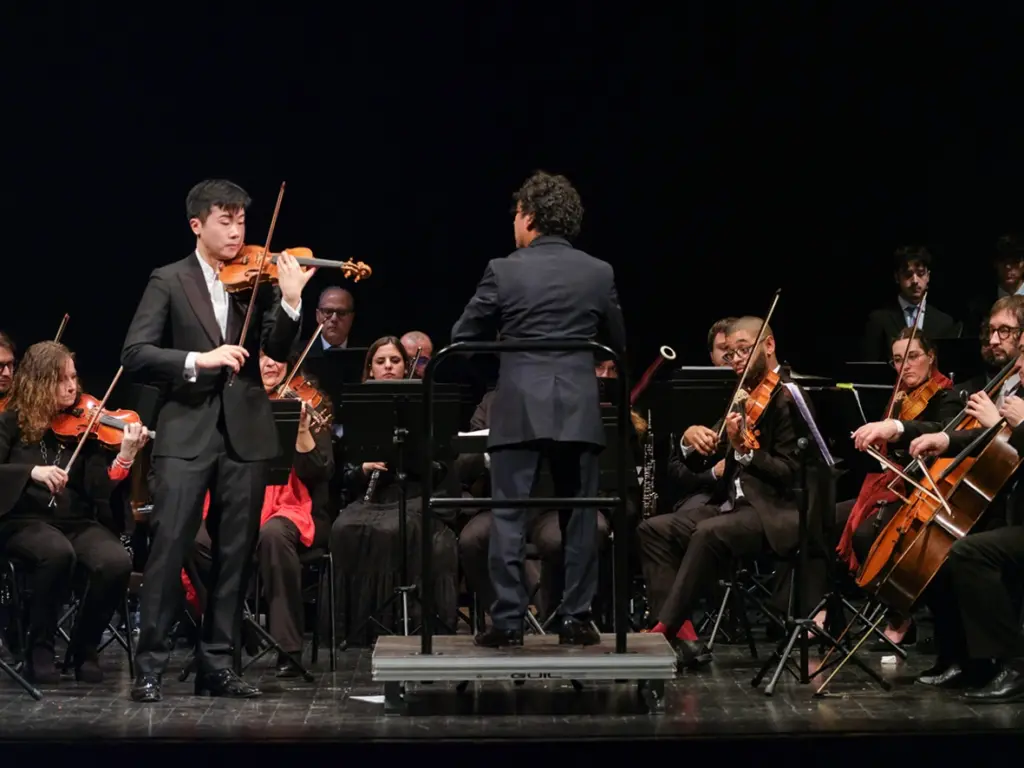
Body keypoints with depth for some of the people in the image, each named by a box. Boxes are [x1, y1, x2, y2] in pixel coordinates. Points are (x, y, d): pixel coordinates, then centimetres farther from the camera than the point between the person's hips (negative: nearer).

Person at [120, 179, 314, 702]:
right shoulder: (169, 281, 3)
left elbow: (277, 352, -1)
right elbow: (134, 354, -6)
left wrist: (290, 300, -18)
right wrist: (199, 359, -19)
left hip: (245, 431, 3)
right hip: (187, 430, -3)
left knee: (235, 551, 5)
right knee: (169, 546, -8)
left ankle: (216, 664, 13)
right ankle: (150, 664, 0)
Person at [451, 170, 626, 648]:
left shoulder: (504, 271, -3)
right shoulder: (599, 273, 4)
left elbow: (463, 339, 4)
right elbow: (617, 345, 14)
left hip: (519, 409, -2)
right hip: (579, 409, 2)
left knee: (509, 516, 2)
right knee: (580, 517, 9)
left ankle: (507, 621, 0)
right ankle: (576, 618, 9)